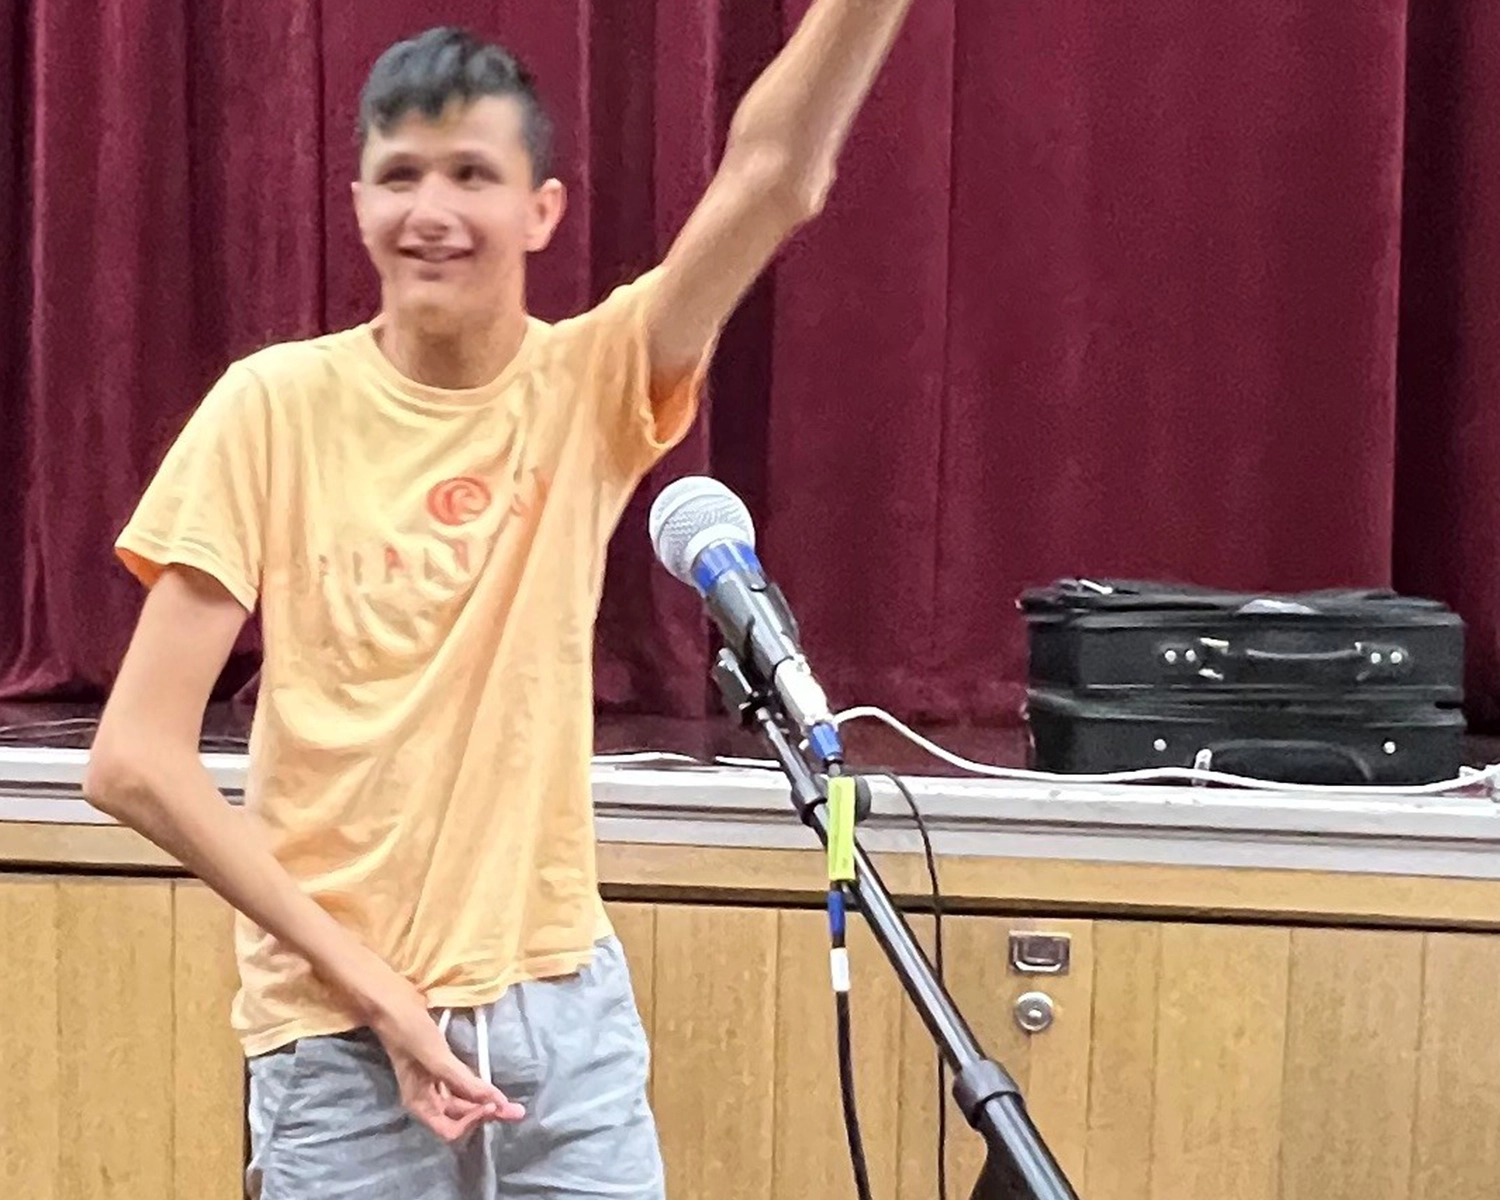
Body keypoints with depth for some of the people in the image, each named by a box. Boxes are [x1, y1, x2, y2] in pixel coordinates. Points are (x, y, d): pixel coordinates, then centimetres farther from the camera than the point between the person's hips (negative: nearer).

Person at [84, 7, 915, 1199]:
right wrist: (370, 983, -14)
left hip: (566, 1008, 2)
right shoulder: (277, 406, -8)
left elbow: (775, 171, -19)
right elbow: (134, 761, -11)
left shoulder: (589, 389, -3)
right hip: (338, 1033, -2)